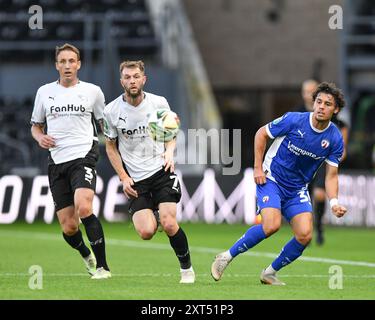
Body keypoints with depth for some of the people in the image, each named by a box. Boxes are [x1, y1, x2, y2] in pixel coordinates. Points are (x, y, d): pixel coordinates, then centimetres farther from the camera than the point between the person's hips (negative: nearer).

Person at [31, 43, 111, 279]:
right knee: (69, 227, 0)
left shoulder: (92, 91, 6)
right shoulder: (45, 92, 12)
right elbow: (36, 125, 21)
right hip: (57, 162, 3)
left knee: (83, 208, -28)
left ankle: (102, 267, -22)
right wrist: (40, 138, -1)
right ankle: (86, 255, 33)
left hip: (83, 156, -3)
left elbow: (105, 125, 14)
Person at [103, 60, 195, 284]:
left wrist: (169, 152, -9)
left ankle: (186, 268, 5)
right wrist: (124, 178, 0)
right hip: (135, 179, 1)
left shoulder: (159, 103, -2)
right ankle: (153, 214, 23)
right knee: (146, 232, -15)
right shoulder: (112, 111, -4)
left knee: (169, 225, -18)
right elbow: (111, 146, 9)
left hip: (161, 171, -1)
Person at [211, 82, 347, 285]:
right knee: (272, 225, -26)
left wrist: (334, 202, -16)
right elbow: (261, 133, -2)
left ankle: (269, 273, 10)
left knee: (305, 236, -12)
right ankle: (226, 257, -9)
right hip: (271, 179, -4)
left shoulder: (335, 139, -6)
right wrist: (257, 167, -7)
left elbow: (331, 175, 0)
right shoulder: (294, 120, -16)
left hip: (298, 190, 4)